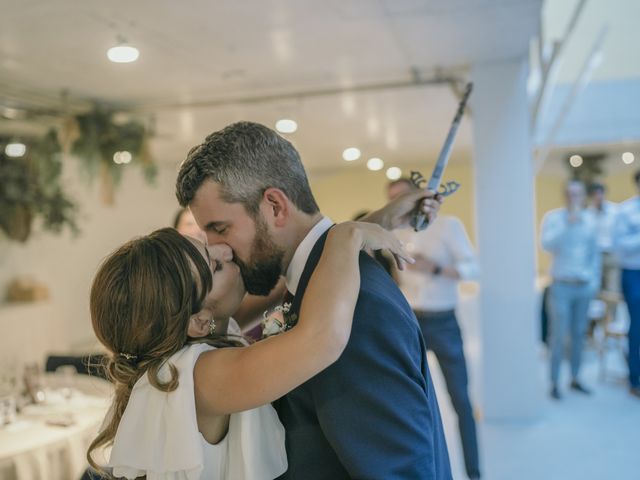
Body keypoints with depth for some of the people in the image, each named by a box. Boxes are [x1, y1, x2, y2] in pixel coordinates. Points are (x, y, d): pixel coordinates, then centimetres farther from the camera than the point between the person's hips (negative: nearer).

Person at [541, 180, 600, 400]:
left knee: (579, 333, 8)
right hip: (562, 286, -4)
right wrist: (568, 223, -24)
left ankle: (575, 378, 19)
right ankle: (554, 382, 4)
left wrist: (595, 279, 7)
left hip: (584, 286, 4)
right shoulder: (553, 217, -3)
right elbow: (546, 244, -19)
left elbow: (595, 252, 13)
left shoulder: (589, 219, 10)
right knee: (559, 335, -4)